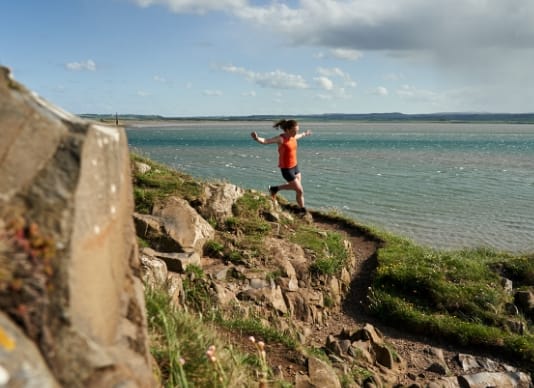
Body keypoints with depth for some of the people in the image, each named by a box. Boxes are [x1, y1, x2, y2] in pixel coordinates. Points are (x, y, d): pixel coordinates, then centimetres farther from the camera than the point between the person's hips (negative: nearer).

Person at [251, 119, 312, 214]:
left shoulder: (293, 137, 0)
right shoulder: (281, 139, -23)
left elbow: (298, 136, 26)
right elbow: (265, 141, -33)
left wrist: (305, 134, 47)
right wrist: (257, 138, -55)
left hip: (294, 166, 8)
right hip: (286, 168, -8)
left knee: (296, 187, 23)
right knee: (300, 190, 2)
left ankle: (275, 189, 38)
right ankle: (302, 210, 25)